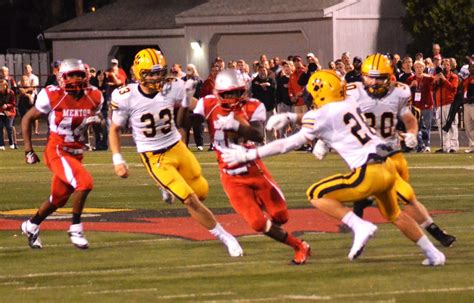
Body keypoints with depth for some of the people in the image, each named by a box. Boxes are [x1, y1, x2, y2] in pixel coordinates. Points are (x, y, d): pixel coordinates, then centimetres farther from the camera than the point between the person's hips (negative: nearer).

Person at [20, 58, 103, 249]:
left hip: (76, 153, 6)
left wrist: (94, 121, -6)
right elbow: (27, 119, -1)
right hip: (57, 152, -6)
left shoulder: (93, 97, -1)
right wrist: (28, 149, -4)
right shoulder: (52, 96, -13)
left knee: (58, 199, 16)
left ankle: (31, 226, 41)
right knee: (84, 183, -26)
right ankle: (75, 228, -10)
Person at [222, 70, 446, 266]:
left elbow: (290, 144, -5)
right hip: (388, 167, 8)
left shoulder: (324, 115, -7)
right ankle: (433, 254, 34)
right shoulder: (349, 104, 13)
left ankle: (360, 227, -10)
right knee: (394, 214, 30)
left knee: (316, 195, 1)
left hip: (368, 173, -8)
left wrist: (247, 155, -1)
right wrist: (289, 117, 25)